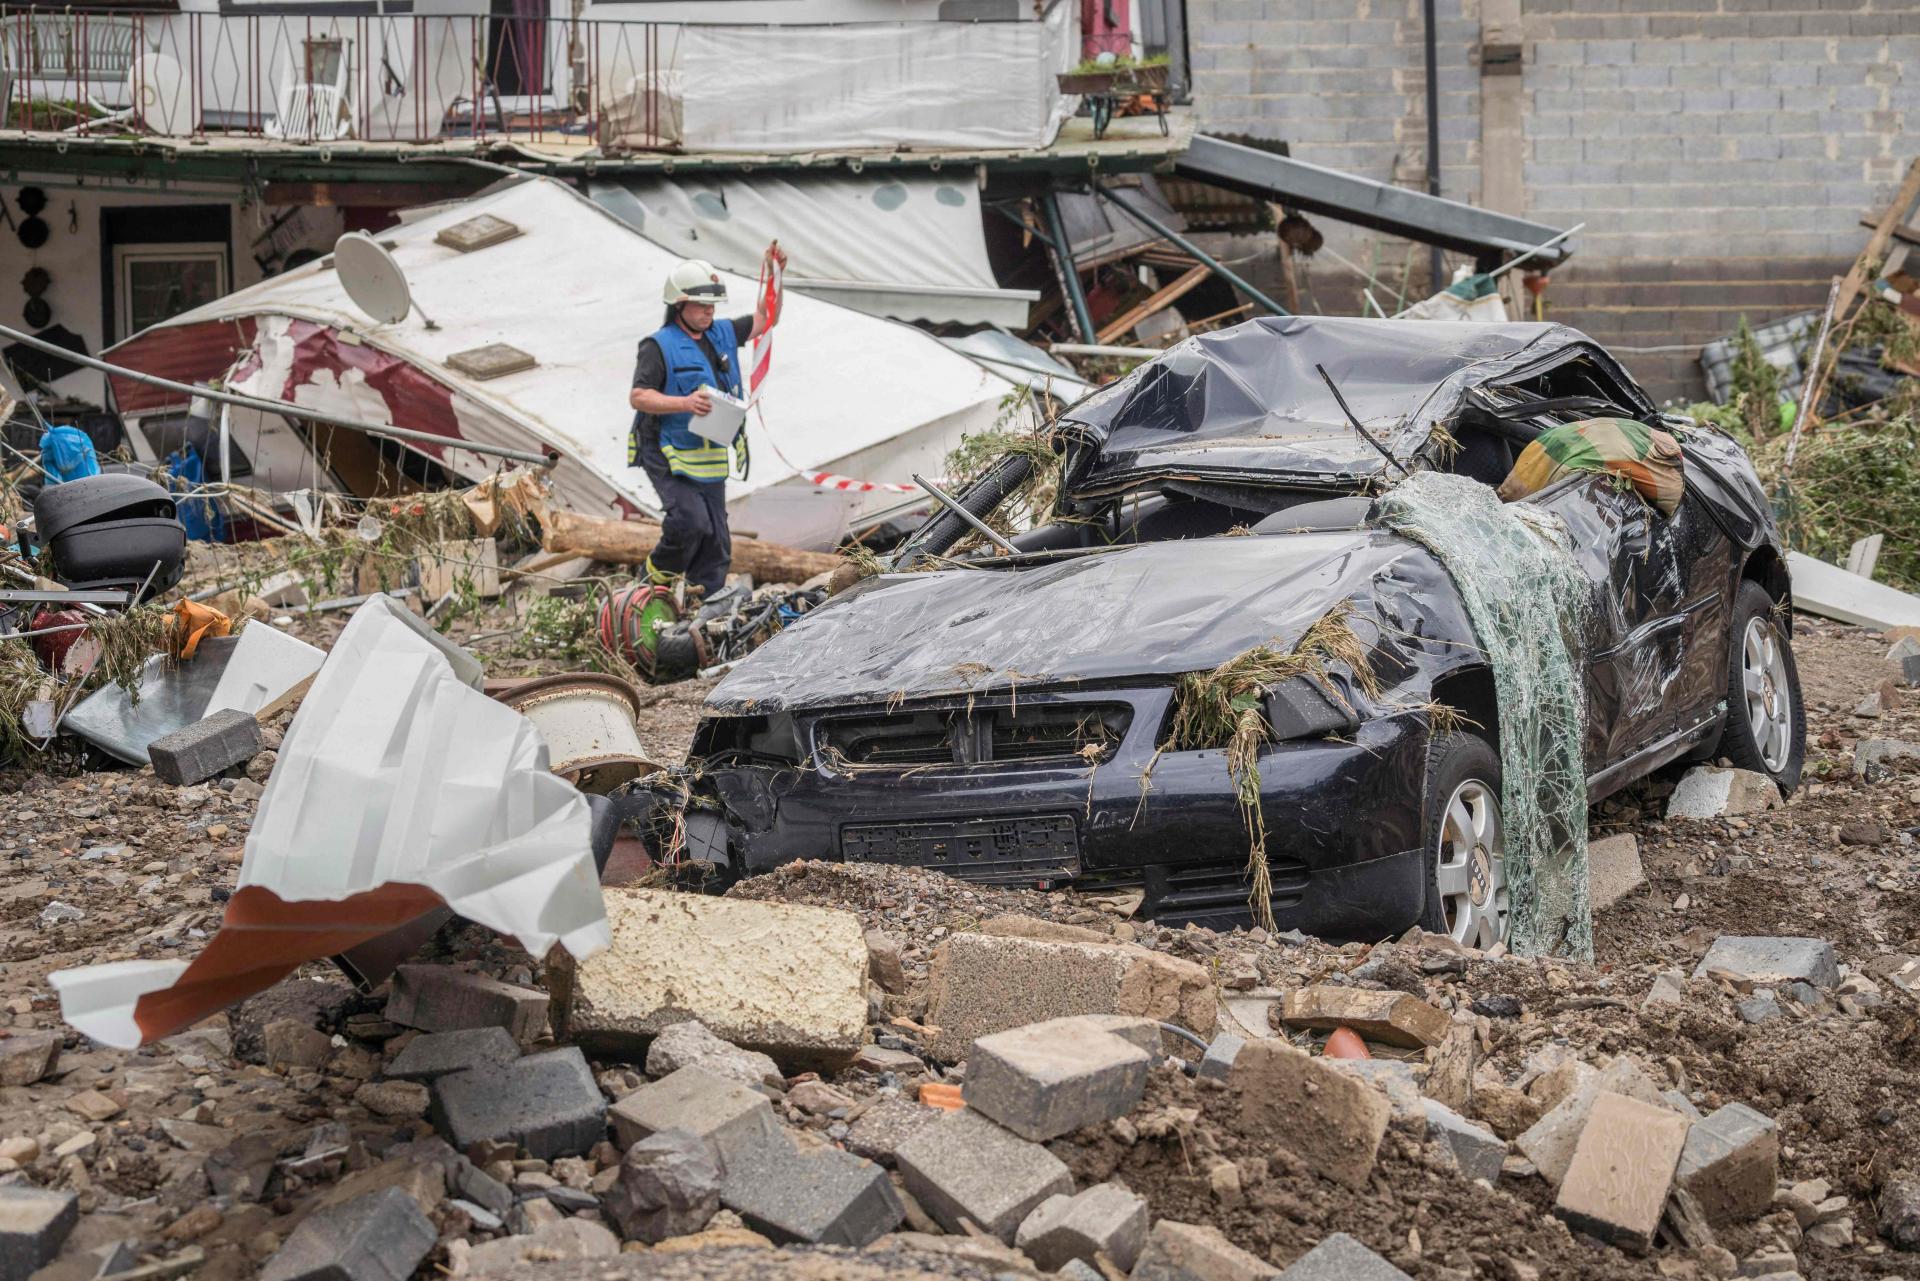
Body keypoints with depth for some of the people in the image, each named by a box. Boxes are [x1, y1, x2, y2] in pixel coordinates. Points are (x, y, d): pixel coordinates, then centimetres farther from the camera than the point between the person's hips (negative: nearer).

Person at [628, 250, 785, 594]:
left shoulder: (721, 334, 11)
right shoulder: (659, 346, -9)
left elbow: (764, 320, 21)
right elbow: (637, 397, -15)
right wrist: (685, 403, -27)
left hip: (711, 460, 7)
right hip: (669, 457, -7)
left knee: (716, 543, 6)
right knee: (691, 521, -23)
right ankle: (657, 579, 1)